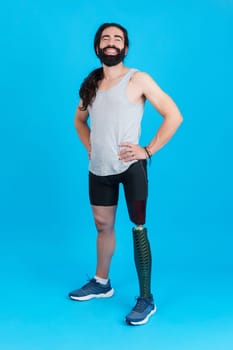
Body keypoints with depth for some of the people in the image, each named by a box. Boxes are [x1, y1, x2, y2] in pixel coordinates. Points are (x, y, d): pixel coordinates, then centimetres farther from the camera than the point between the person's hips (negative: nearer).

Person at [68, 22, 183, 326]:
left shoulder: (138, 80, -6)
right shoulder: (90, 84, 12)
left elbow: (174, 116, -10)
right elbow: (80, 119, 28)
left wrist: (148, 150, -13)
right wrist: (90, 148, 13)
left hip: (130, 165, -6)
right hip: (99, 169, 6)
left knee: (138, 226, -4)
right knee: (103, 225, 17)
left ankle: (146, 299, 6)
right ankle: (101, 283, 35)